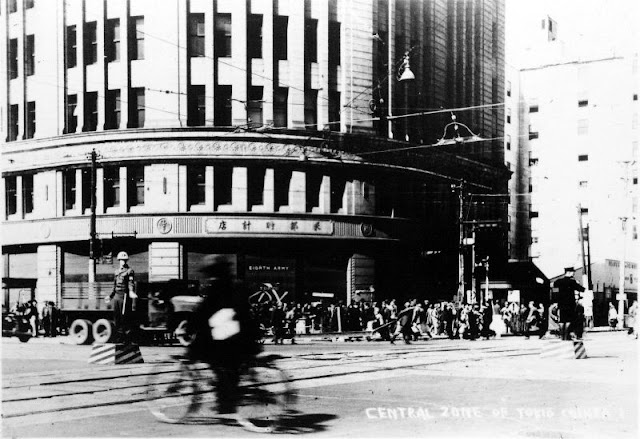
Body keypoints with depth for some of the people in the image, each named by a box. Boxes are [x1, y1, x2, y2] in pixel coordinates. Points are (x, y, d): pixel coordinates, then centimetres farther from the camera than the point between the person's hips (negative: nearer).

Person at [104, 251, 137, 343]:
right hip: (116, 296, 7)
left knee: (125, 317, -8)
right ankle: (119, 337, 18)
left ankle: (127, 338, -3)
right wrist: (110, 296, 29)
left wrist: (131, 292, -34)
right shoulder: (117, 272, 18)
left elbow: (130, 283, -17)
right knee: (116, 317, 10)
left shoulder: (129, 271, -3)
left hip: (125, 296, -7)